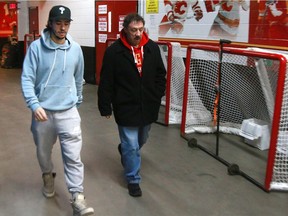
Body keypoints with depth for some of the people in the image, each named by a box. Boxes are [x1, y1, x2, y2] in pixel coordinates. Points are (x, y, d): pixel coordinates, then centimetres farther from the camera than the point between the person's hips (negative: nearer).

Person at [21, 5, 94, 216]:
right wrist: (34, 105, -23)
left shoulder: (75, 49, -1)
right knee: (43, 151, 19)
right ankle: (48, 176, 48)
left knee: (74, 156, -4)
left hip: (68, 111, 1)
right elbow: (27, 79, -11)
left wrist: (78, 101, 20)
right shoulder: (36, 47, -9)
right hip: (43, 111, 0)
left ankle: (78, 198, 4)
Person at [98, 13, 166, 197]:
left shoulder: (152, 47, -1)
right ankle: (133, 180, 20)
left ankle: (125, 150, 55)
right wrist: (105, 107, -8)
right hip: (126, 108, -5)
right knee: (131, 145, 3)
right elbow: (106, 83, -9)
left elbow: (161, 74, 10)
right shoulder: (114, 51, -13)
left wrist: (158, 95, 5)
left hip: (148, 106, 5)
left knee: (141, 140, 24)